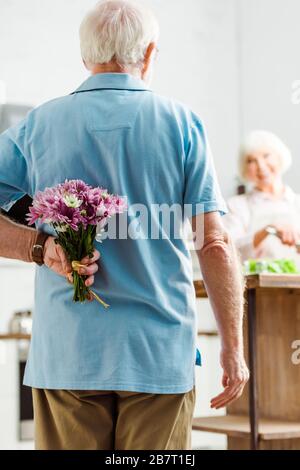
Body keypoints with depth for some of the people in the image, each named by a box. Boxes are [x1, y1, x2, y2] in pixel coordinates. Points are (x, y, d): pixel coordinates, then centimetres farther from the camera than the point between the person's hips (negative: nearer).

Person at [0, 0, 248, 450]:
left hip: (65, 354, 1)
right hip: (160, 354, -1)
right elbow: (215, 245, -3)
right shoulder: (181, 123, 0)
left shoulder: (38, 124, 4)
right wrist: (233, 346, 2)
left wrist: (41, 245, -8)